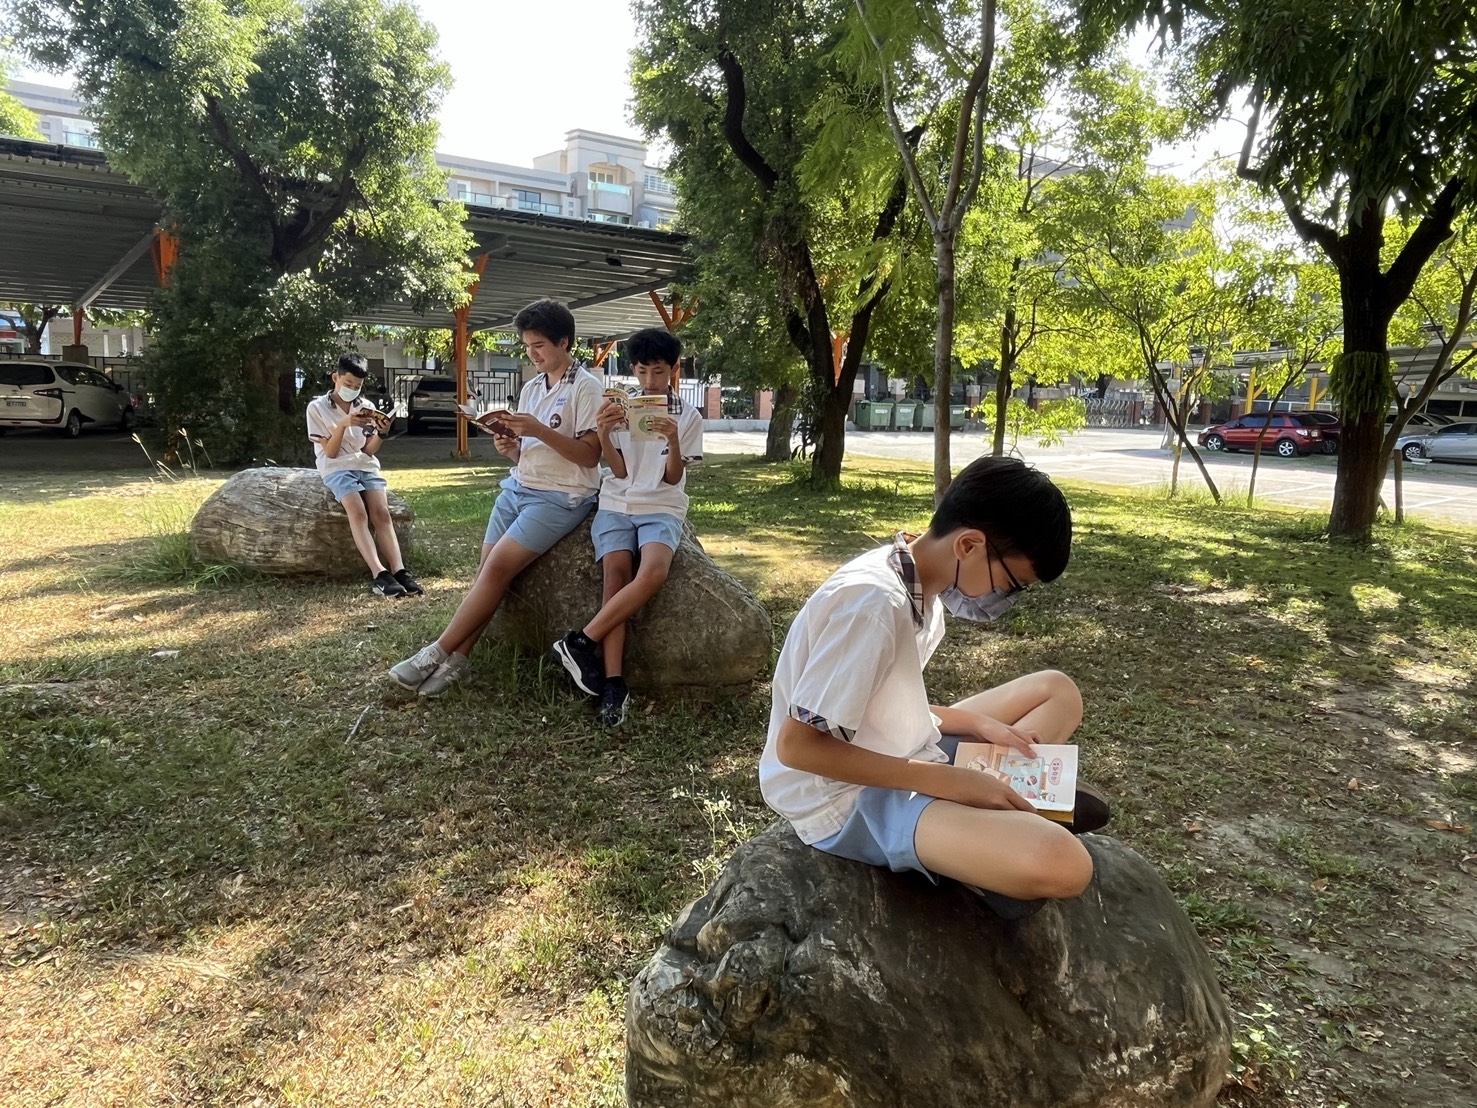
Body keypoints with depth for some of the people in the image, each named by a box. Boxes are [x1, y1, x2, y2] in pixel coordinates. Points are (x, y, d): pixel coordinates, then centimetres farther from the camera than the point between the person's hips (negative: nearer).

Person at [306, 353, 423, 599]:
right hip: (337, 468, -3)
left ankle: (399, 571, -36)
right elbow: (330, 452, -3)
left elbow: (369, 450, 10)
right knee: (358, 514, -28)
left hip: (366, 466, 3)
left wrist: (380, 433, -10)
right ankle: (380, 574, -40)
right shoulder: (317, 407, 2)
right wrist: (343, 425, -18)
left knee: (381, 513, -22)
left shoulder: (366, 407, 13)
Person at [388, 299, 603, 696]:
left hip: (561, 498, -7)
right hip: (517, 489, 7)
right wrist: (509, 447, -7)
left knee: (497, 568, -15)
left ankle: (437, 654, -10)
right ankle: (457, 659, -5)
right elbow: (526, 457, 16)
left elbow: (590, 455, -13)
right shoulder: (530, 388, 14)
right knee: (487, 571, -5)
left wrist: (540, 431, -21)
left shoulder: (586, 388, -7)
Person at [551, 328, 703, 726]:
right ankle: (613, 682, -29)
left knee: (653, 571, -32)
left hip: (662, 507, -1)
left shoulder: (689, 417, 7)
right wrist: (603, 434, -12)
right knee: (617, 572, -26)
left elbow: (672, 477, 2)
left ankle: (581, 642, -24)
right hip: (617, 503, 1)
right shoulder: (621, 409, 11)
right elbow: (620, 472, 4)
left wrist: (673, 441, -16)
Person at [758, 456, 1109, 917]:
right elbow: (795, 745, -25)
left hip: (899, 762, 10)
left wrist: (978, 724, -3)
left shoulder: (918, 583, 3)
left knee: (1057, 690, 15)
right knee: (1061, 863, -31)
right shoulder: (875, 603, -26)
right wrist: (951, 782, -23)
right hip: (847, 797, -10)